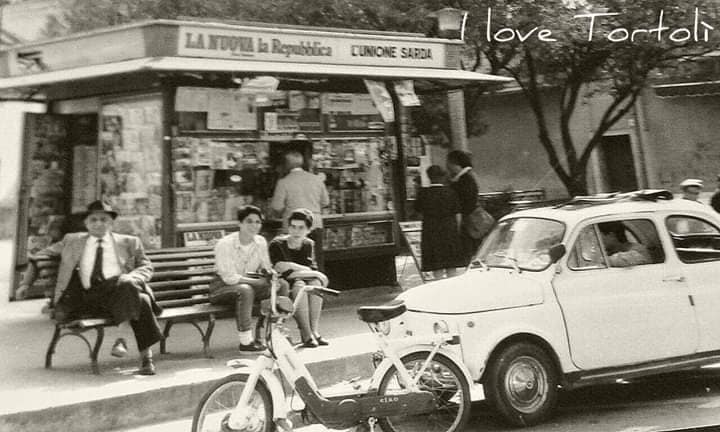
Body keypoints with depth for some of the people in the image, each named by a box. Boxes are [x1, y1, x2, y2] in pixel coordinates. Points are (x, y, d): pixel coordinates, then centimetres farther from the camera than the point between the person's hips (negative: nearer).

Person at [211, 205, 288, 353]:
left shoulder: (260, 242, 0)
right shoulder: (224, 244, -19)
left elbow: (266, 267, 9)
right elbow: (229, 278, -24)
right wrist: (258, 281, -26)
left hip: (248, 284, 6)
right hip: (222, 288, -6)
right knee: (245, 290, -38)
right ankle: (246, 342, -29)